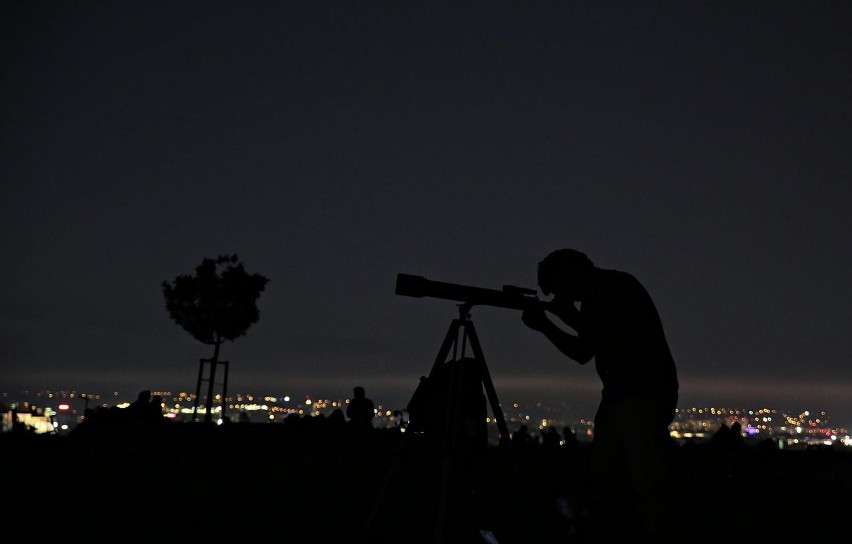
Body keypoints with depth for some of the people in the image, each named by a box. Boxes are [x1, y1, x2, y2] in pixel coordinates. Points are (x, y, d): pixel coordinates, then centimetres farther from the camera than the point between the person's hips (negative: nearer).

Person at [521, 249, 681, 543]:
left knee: (649, 486, -11)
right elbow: (583, 352, 20)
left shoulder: (619, 287, -10)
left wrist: (570, 316, -11)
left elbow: (616, 345, -20)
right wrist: (545, 325, 8)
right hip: (618, 397, 9)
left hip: (646, 396, -9)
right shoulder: (595, 300, 15)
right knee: (603, 483, 6)